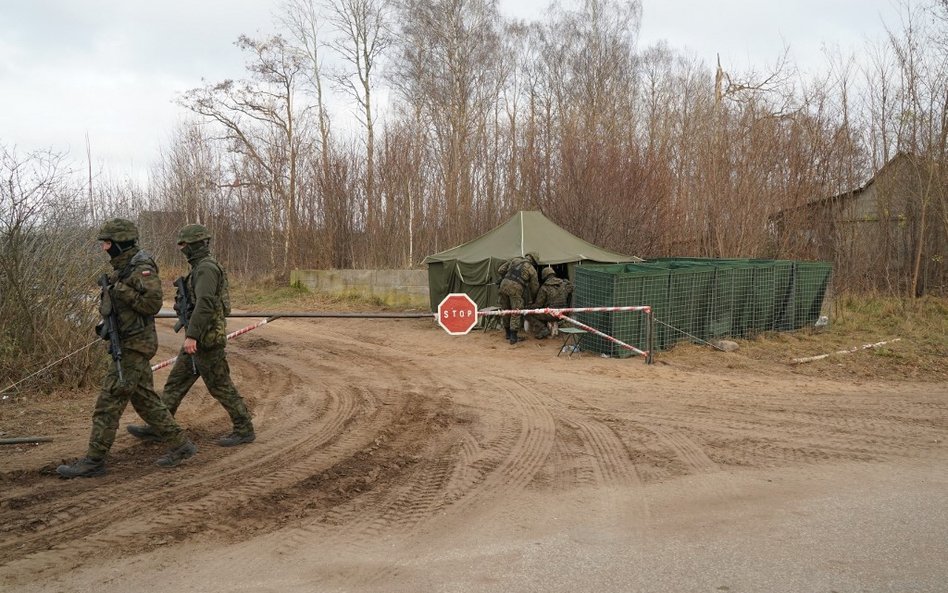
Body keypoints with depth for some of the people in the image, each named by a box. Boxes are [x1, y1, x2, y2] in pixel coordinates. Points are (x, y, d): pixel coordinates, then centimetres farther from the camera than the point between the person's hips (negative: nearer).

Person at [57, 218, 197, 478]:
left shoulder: (142, 268, -15)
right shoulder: (122, 268, 14)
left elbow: (153, 303, -21)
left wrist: (122, 290, -23)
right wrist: (107, 324, 12)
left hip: (134, 345, -10)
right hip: (126, 343, 10)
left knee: (109, 401, -5)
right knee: (144, 399, 12)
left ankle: (93, 461, 3)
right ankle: (180, 444, 18)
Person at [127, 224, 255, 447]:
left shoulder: (206, 268, -16)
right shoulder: (202, 267, 16)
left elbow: (205, 303, -28)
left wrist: (192, 335, -33)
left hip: (205, 339, -10)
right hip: (200, 338, 10)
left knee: (220, 386, -3)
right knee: (175, 382, 12)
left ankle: (244, 430, 6)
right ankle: (155, 427, 18)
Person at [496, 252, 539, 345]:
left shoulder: (514, 259, 20)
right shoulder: (532, 270, 13)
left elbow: (500, 270, 17)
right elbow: (534, 287, 20)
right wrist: (532, 299, 37)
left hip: (504, 285, 4)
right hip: (516, 288, -4)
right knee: (516, 312, 2)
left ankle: (508, 334, 26)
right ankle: (513, 337, -3)